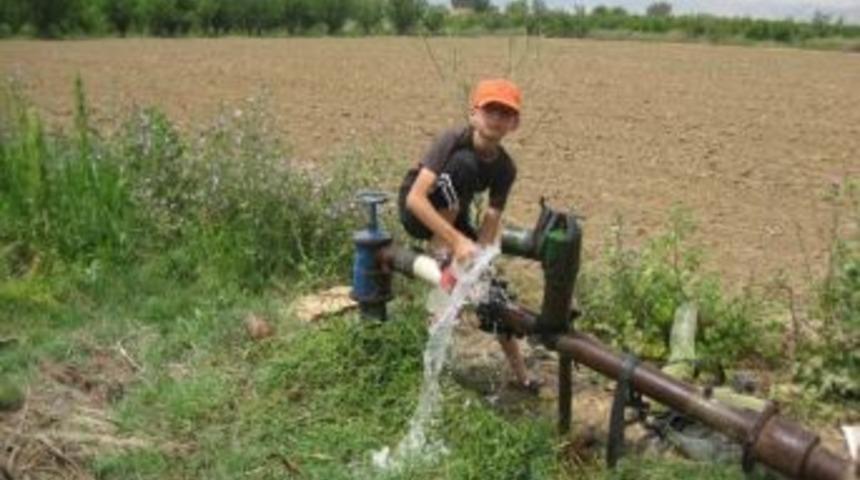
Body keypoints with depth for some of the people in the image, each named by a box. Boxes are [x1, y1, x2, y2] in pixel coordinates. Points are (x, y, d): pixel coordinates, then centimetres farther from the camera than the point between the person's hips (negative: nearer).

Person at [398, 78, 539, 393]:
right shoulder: (454, 140, -30)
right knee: (463, 164, -32)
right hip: (417, 214, -5)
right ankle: (440, 258, -26)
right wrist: (458, 240, -47)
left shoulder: (505, 168, -15)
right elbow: (415, 198, -40)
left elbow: (490, 224, -18)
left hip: (453, 218, 5)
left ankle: (521, 375, 11)